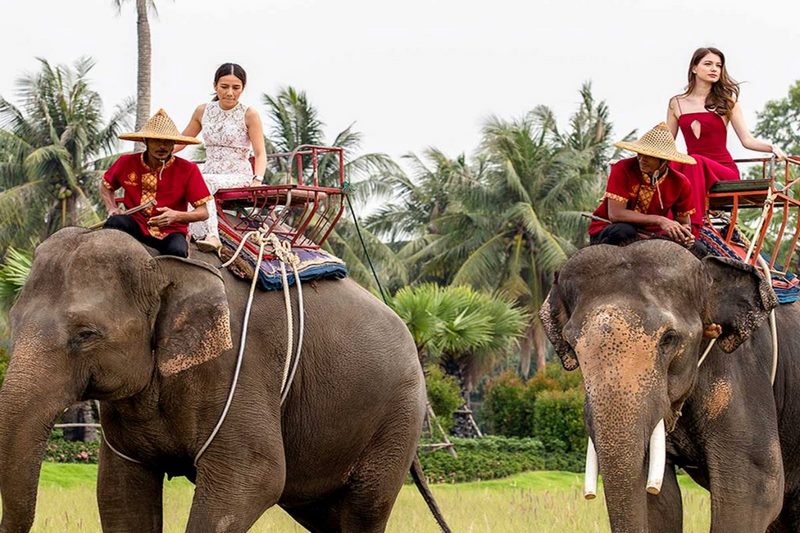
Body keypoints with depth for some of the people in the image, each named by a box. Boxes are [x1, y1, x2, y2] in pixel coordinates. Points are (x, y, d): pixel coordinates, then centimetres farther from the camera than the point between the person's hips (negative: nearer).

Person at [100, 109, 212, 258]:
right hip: (136, 227, 2)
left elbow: (203, 212, -6)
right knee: (115, 223, -31)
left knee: (177, 251, -36)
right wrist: (112, 209, 1)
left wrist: (176, 216, -25)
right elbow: (106, 186, 21)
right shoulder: (127, 163, 0)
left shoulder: (188, 170, -6)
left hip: (171, 231, -2)